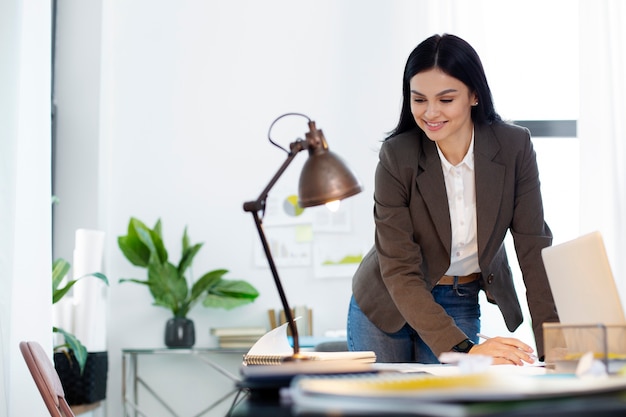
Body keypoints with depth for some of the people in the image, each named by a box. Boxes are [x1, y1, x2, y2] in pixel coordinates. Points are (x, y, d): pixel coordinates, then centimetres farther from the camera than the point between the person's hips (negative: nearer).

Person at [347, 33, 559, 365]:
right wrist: (464, 349, -36)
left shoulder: (514, 147, -16)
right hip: (386, 305, -1)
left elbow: (534, 247, -15)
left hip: (461, 306, 1)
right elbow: (399, 271, -25)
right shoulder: (396, 157, -22)